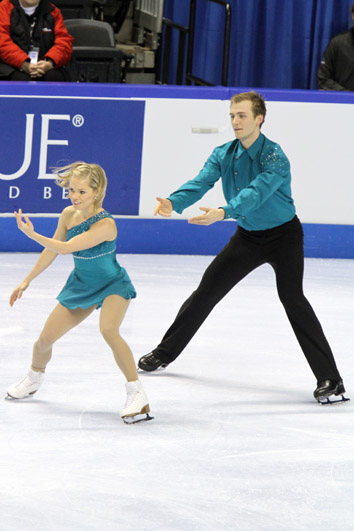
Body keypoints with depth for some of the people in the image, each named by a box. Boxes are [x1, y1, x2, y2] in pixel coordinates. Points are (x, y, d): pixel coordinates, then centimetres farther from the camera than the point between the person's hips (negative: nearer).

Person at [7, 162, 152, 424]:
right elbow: (52, 250, 6)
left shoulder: (105, 224, -30)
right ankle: (34, 378, 41)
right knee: (45, 338, 7)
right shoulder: (68, 214, -9)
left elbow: (65, 248, -35)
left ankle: (137, 394, -28)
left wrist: (32, 234, -37)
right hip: (81, 285, 7)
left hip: (113, 285, -7)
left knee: (108, 330, -35)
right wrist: (27, 281, 8)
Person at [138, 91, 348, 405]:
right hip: (248, 236, 6)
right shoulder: (224, 154, -5)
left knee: (291, 297, -20)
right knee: (207, 290, 8)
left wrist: (224, 212, -56)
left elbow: (256, 193, -39)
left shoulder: (275, 157, -24)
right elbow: (201, 182, -18)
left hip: (283, 235, -6)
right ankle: (166, 352, 26)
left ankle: (330, 379, -19)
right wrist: (174, 202, -39)